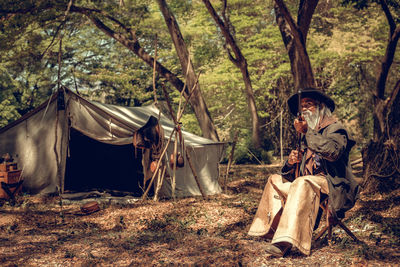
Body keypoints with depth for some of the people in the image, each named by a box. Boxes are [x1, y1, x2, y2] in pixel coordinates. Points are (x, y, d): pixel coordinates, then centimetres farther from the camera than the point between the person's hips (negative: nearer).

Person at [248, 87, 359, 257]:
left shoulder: (334, 127, -3)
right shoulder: (306, 133, 21)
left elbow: (333, 152, -26)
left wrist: (308, 133, -25)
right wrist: (291, 161, -2)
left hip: (329, 182, -9)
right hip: (307, 180, 9)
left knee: (302, 184, -36)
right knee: (275, 180, 5)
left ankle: (286, 240, -47)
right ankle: (276, 229, -6)